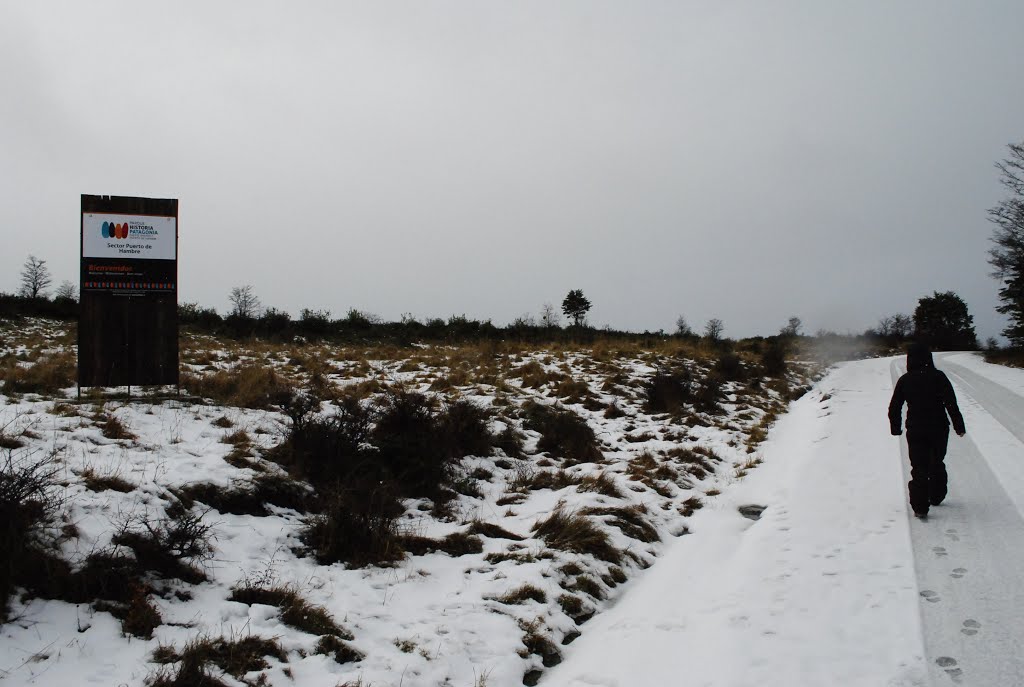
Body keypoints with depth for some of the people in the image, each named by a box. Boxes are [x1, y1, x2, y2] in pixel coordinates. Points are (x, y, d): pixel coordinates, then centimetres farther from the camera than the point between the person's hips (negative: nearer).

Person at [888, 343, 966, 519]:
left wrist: (896, 428, 16)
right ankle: (936, 497, 34)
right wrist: (959, 426, -5)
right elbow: (951, 404, -12)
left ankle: (920, 506, -7)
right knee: (936, 464, 20)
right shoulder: (938, 377, -8)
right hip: (938, 429, 0)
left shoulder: (905, 380, -2)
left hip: (915, 431, 0)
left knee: (919, 467, 3)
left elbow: (894, 408, 2)